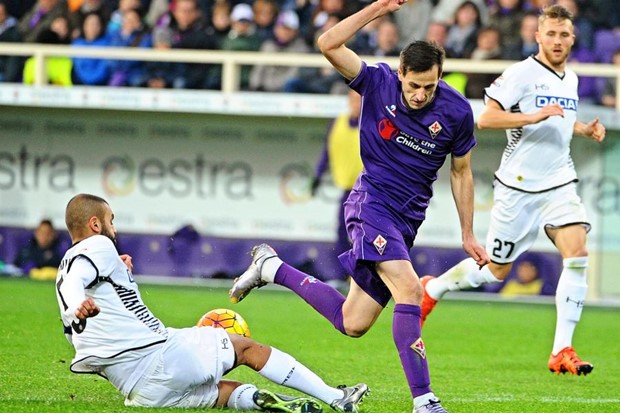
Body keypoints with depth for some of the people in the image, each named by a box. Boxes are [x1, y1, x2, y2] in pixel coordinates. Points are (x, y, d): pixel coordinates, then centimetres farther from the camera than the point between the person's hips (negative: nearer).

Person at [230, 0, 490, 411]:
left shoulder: (457, 111, -5)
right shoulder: (378, 83, -10)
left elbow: (461, 172, 8)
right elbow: (329, 44, -18)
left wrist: (468, 234, 11)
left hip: (408, 219, 4)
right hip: (372, 203, -4)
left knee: (352, 323, 5)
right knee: (409, 291, -26)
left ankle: (271, 268, 25)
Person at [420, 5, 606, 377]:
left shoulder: (571, 79, 11)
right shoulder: (522, 73, -11)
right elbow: (486, 119, -18)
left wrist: (585, 129, 10)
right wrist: (533, 116, -29)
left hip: (559, 183, 5)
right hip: (519, 186, -5)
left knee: (577, 255, -17)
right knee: (497, 270, 7)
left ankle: (562, 352, -15)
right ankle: (433, 288, 35)